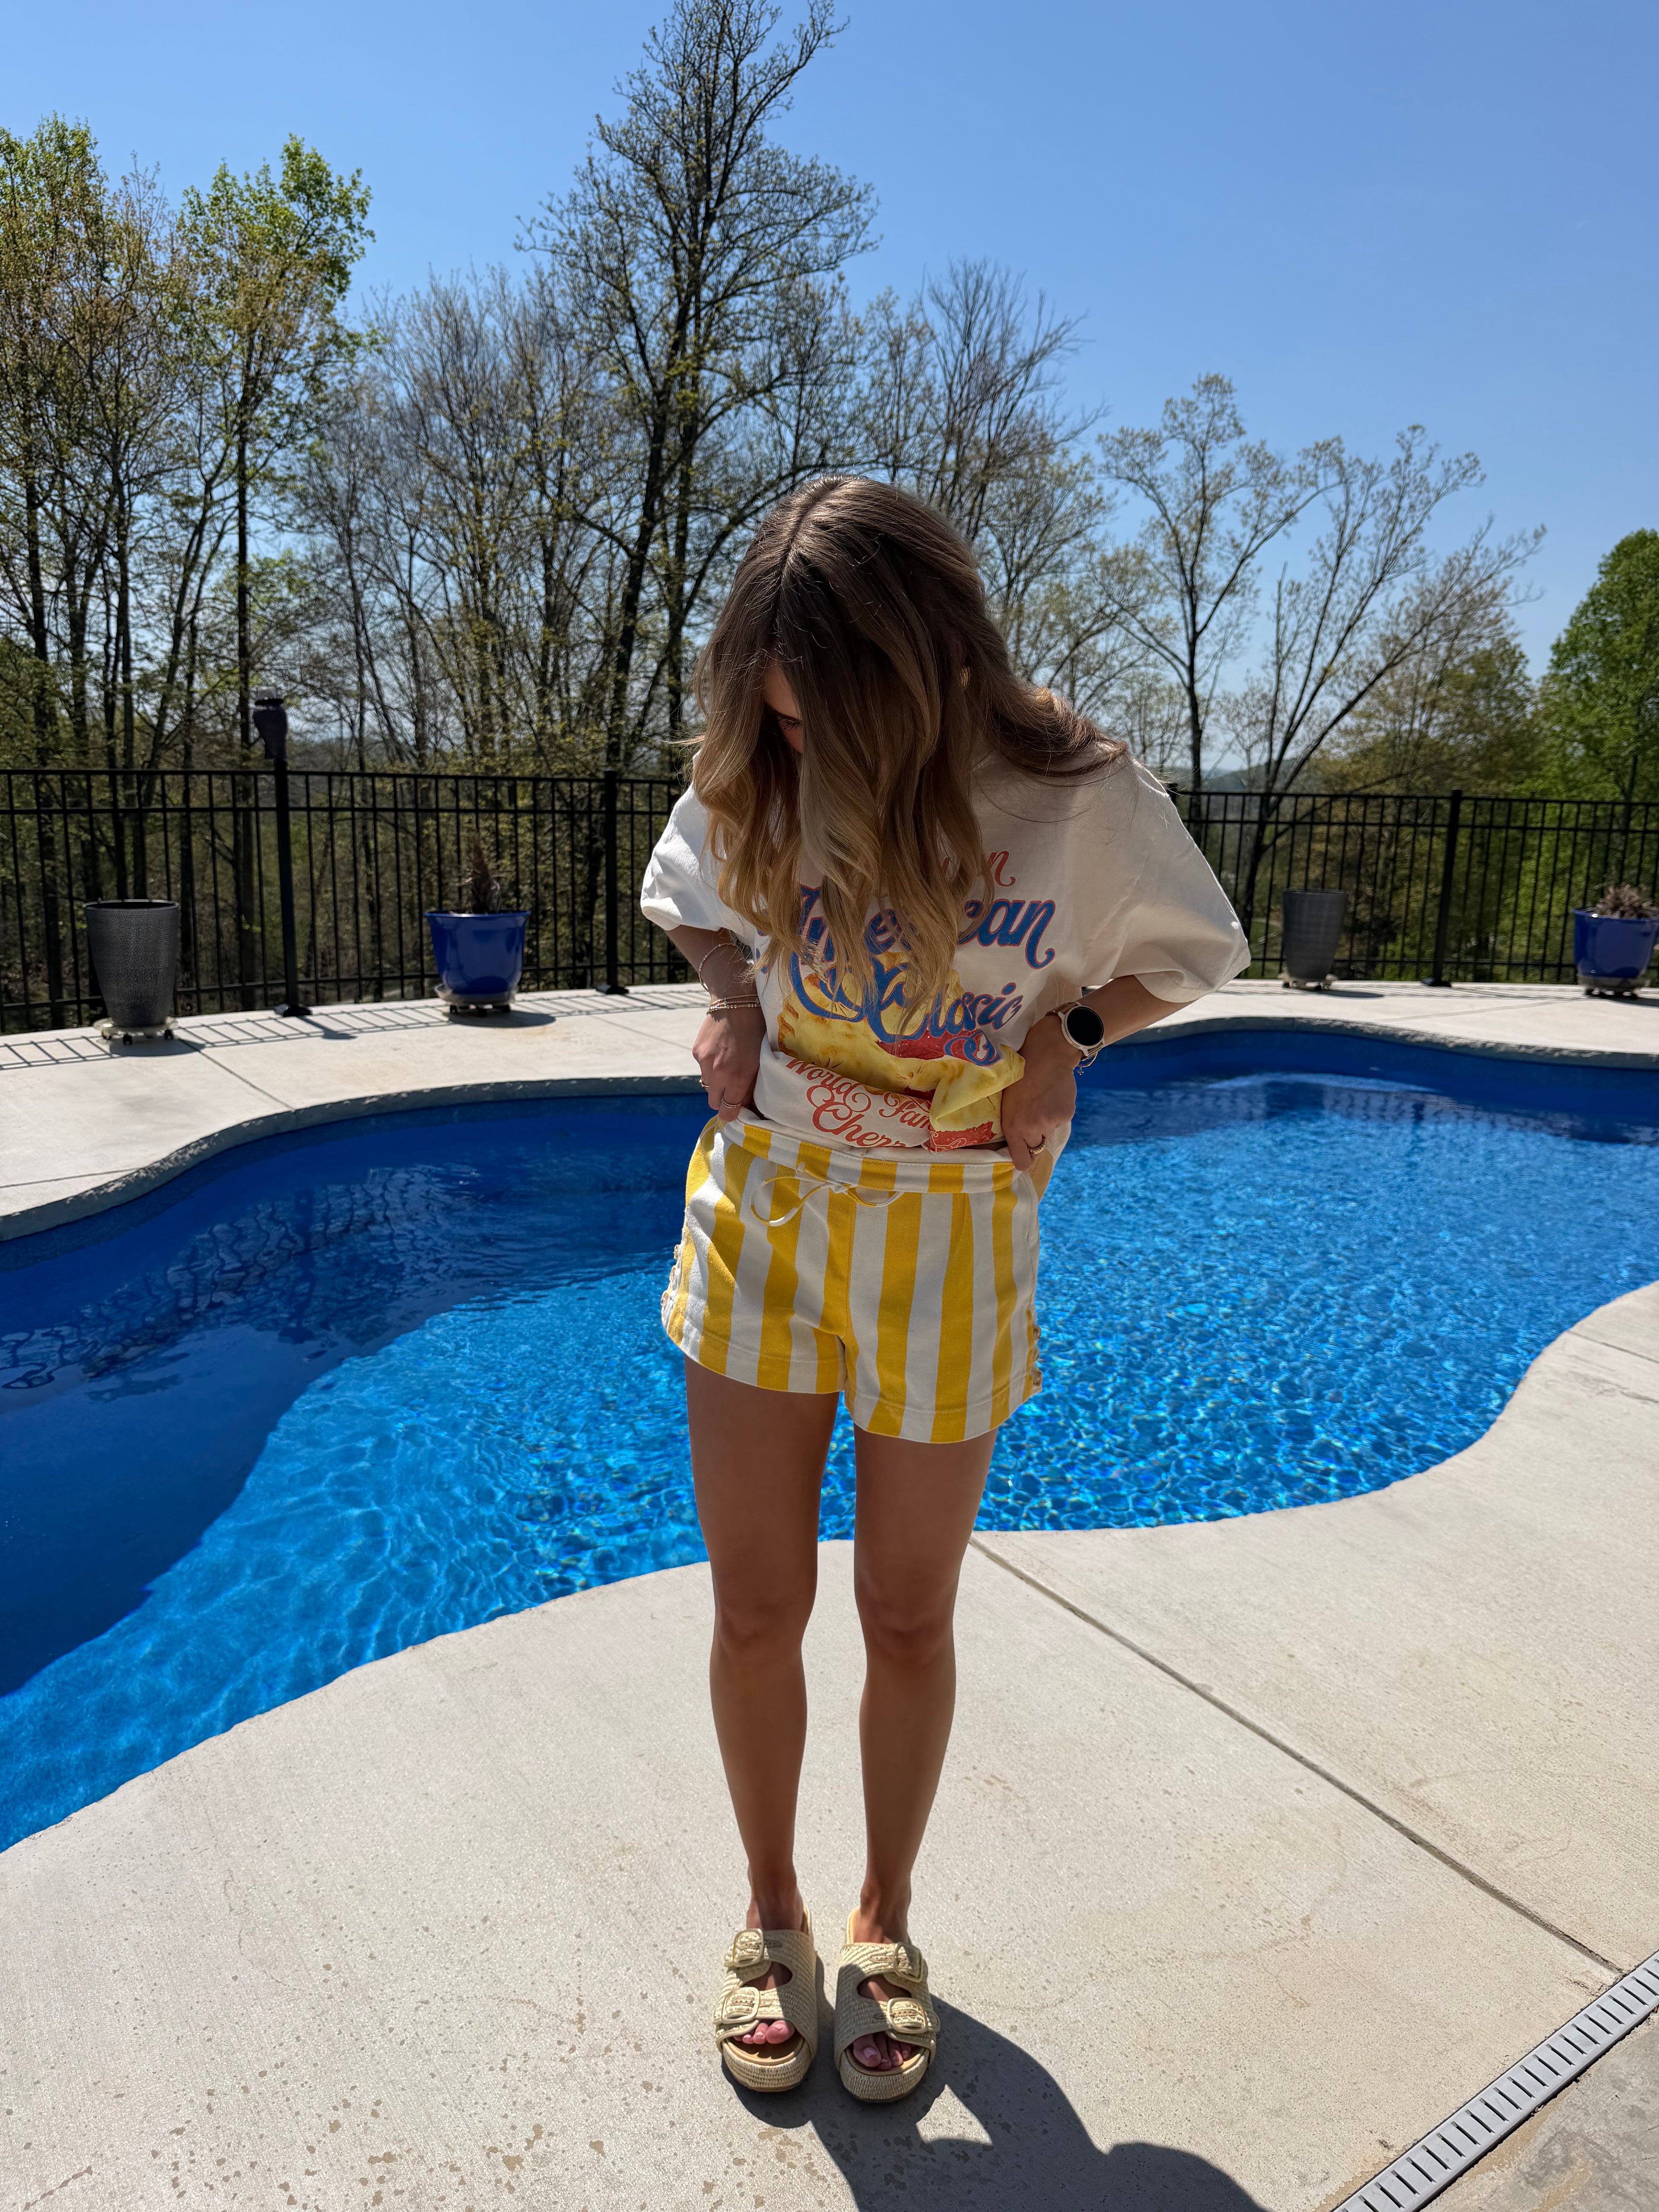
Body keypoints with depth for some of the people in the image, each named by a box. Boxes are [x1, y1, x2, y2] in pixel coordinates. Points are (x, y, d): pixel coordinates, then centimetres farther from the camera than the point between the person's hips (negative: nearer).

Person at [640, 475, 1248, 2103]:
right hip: (763, 1215, 2)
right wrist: (734, 1003, -5)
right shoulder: (758, 776, -7)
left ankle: (882, 1922, 39)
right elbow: (688, 901, 15)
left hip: (951, 1246, -1)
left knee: (907, 1614, 12)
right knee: (756, 1603, 9)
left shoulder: (1084, 799, -13)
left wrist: (1069, 1032, -12)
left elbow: (1186, 954, 5)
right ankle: (772, 1914, 36)